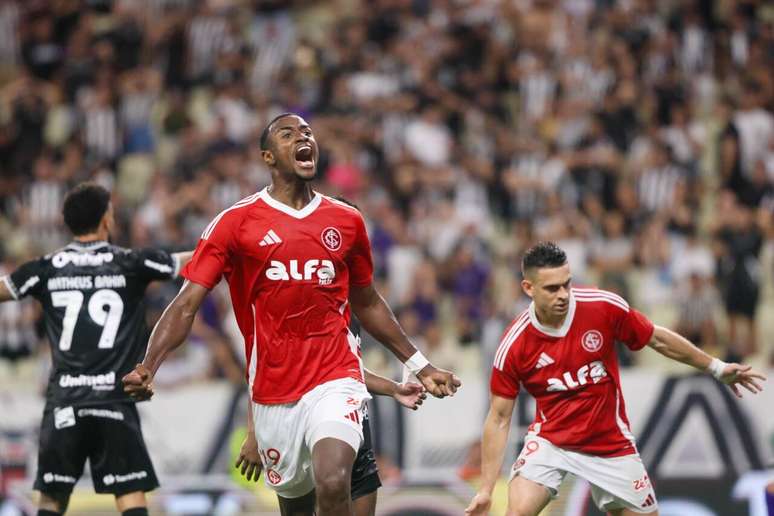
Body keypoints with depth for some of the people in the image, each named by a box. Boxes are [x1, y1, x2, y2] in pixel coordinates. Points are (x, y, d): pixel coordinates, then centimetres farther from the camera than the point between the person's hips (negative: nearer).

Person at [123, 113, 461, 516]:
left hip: (335, 380, 0)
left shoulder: (347, 221, 8)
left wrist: (418, 365, 25)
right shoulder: (236, 222, -1)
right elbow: (186, 305, -6)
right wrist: (147, 369, -20)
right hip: (272, 391, 0)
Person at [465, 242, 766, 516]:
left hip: (611, 444, 2)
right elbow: (499, 418, -9)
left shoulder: (605, 307, -16)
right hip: (550, 440, -2)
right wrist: (486, 489, -12)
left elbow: (658, 340, 1)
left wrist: (717, 368, 8)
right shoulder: (514, 345, -17)